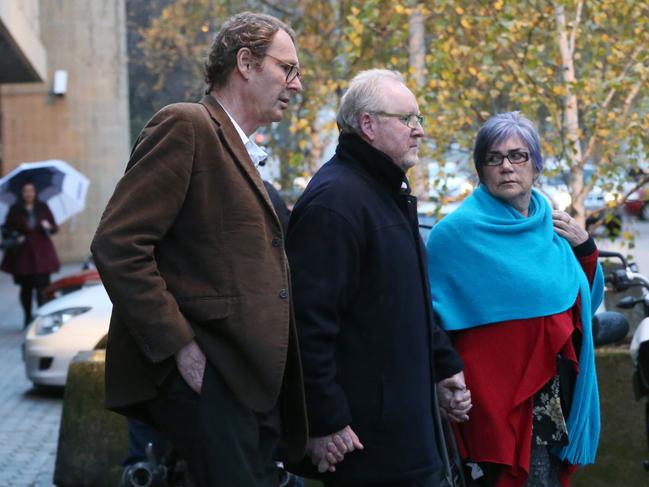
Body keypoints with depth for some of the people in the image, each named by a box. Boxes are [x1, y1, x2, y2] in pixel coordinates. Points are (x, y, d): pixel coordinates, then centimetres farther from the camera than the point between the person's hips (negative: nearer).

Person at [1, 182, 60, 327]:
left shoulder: (43, 208, 8)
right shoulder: (15, 210, 5)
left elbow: (54, 227, 11)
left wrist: (49, 226, -11)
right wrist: (15, 237, -9)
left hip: (41, 252, 0)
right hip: (22, 253, 0)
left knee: (41, 286, -9)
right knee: (25, 288, 5)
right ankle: (28, 317, 16)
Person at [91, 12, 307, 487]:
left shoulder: (242, 152, 22)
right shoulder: (186, 126, -6)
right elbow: (116, 245, -15)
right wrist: (178, 345, -18)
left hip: (250, 379, 9)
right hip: (204, 376, -9)